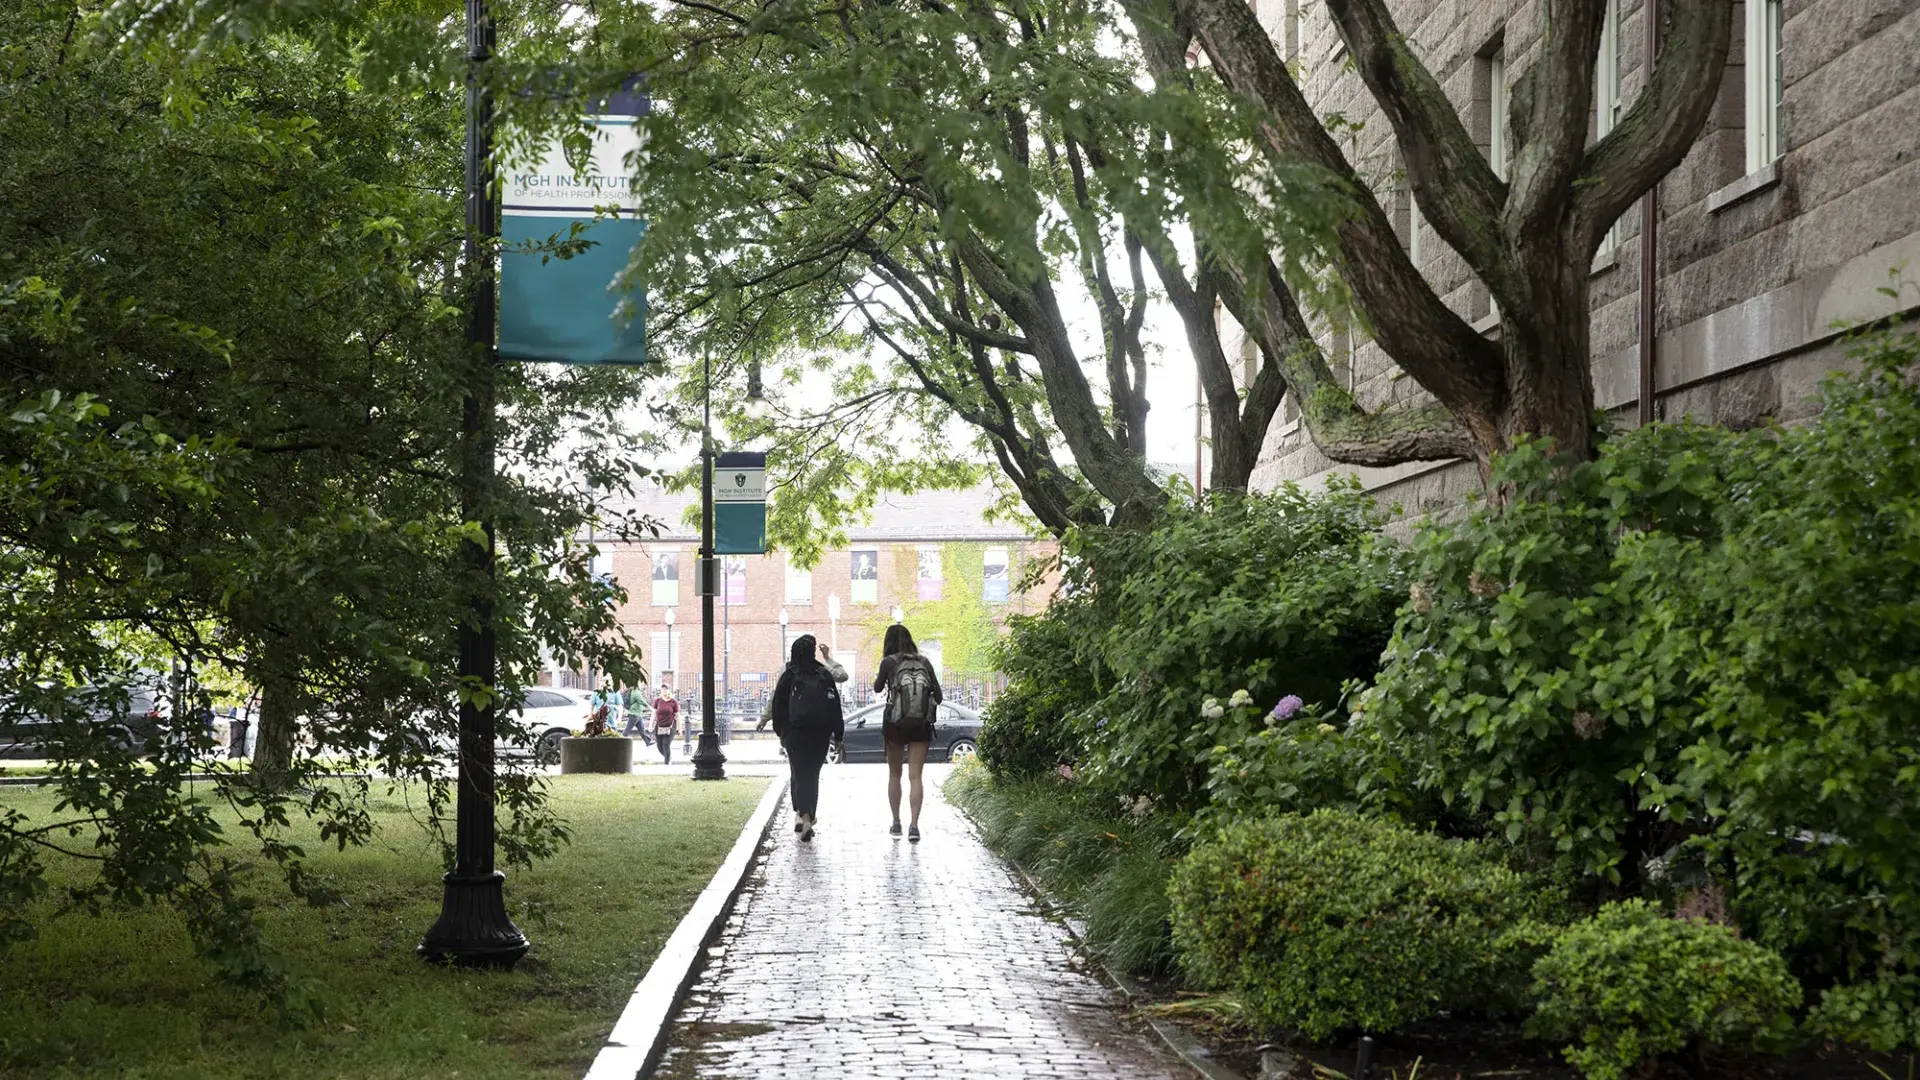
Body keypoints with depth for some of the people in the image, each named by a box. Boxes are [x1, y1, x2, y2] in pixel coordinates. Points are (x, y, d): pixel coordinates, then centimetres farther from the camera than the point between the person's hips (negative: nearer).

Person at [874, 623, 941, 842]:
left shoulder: (889, 662, -4)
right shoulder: (924, 662, 4)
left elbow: (878, 688, 11)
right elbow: (937, 694, 2)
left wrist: (879, 677, 30)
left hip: (895, 725, -1)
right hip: (921, 725, 1)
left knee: (894, 775, 16)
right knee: (915, 776, -2)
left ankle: (896, 822, 19)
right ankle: (914, 824, -17)